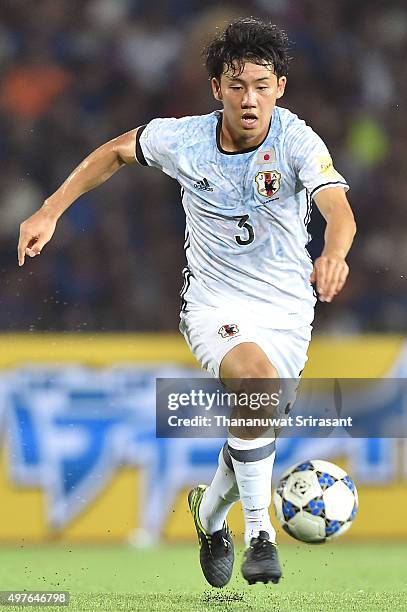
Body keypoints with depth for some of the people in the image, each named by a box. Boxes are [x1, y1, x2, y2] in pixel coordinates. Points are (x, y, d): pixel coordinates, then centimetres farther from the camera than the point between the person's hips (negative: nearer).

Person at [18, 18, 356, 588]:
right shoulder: (182, 139, -10)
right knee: (258, 377, -31)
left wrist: (334, 255, -56)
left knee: (255, 424, -4)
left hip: (287, 310, 1)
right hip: (213, 303, -1)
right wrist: (50, 211, 7)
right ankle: (258, 531, -19)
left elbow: (338, 209, -33)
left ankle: (211, 509, 32)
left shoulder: (297, 141, -16)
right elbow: (116, 151, 11)